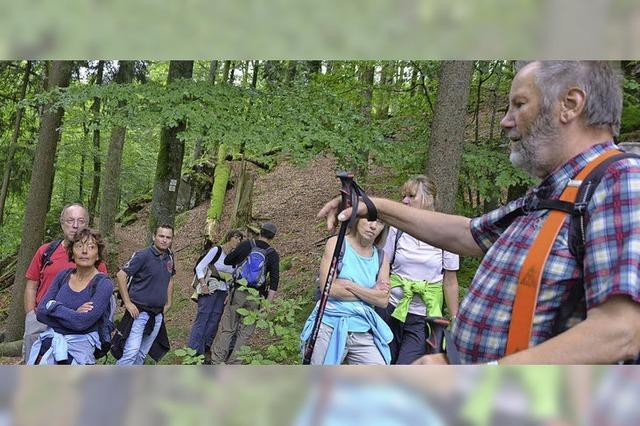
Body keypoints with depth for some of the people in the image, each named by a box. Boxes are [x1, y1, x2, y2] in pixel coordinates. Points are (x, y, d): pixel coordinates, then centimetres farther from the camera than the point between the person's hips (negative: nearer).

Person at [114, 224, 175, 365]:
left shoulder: (169, 257, 8)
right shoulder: (143, 255, -12)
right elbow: (121, 275, -14)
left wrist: (168, 303, 18)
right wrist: (127, 303, -15)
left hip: (157, 315, 6)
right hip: (139, 311, -6)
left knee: (142, 355, 12)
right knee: (131, 351, -17)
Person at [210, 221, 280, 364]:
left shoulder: (246, 245, 0)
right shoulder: (273, 255, 1)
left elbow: (227, 260, 6)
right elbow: (274, 280, -5)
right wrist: (268, 304, -5)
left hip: (237, 292, 0)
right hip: (255, 298, 0)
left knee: (226, 329, 5)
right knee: (245, 333, 8)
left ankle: (216, 362, 4)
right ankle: (233, 363, 7)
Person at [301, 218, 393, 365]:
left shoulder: (381, 257, 9)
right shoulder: (336, 243, -1)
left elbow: (383, 300, -2)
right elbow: (328, 288, -12)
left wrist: (349, 285, -12)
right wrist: (370, 293, -6)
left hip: (363, 333, 3)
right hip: (331, 328, -3)